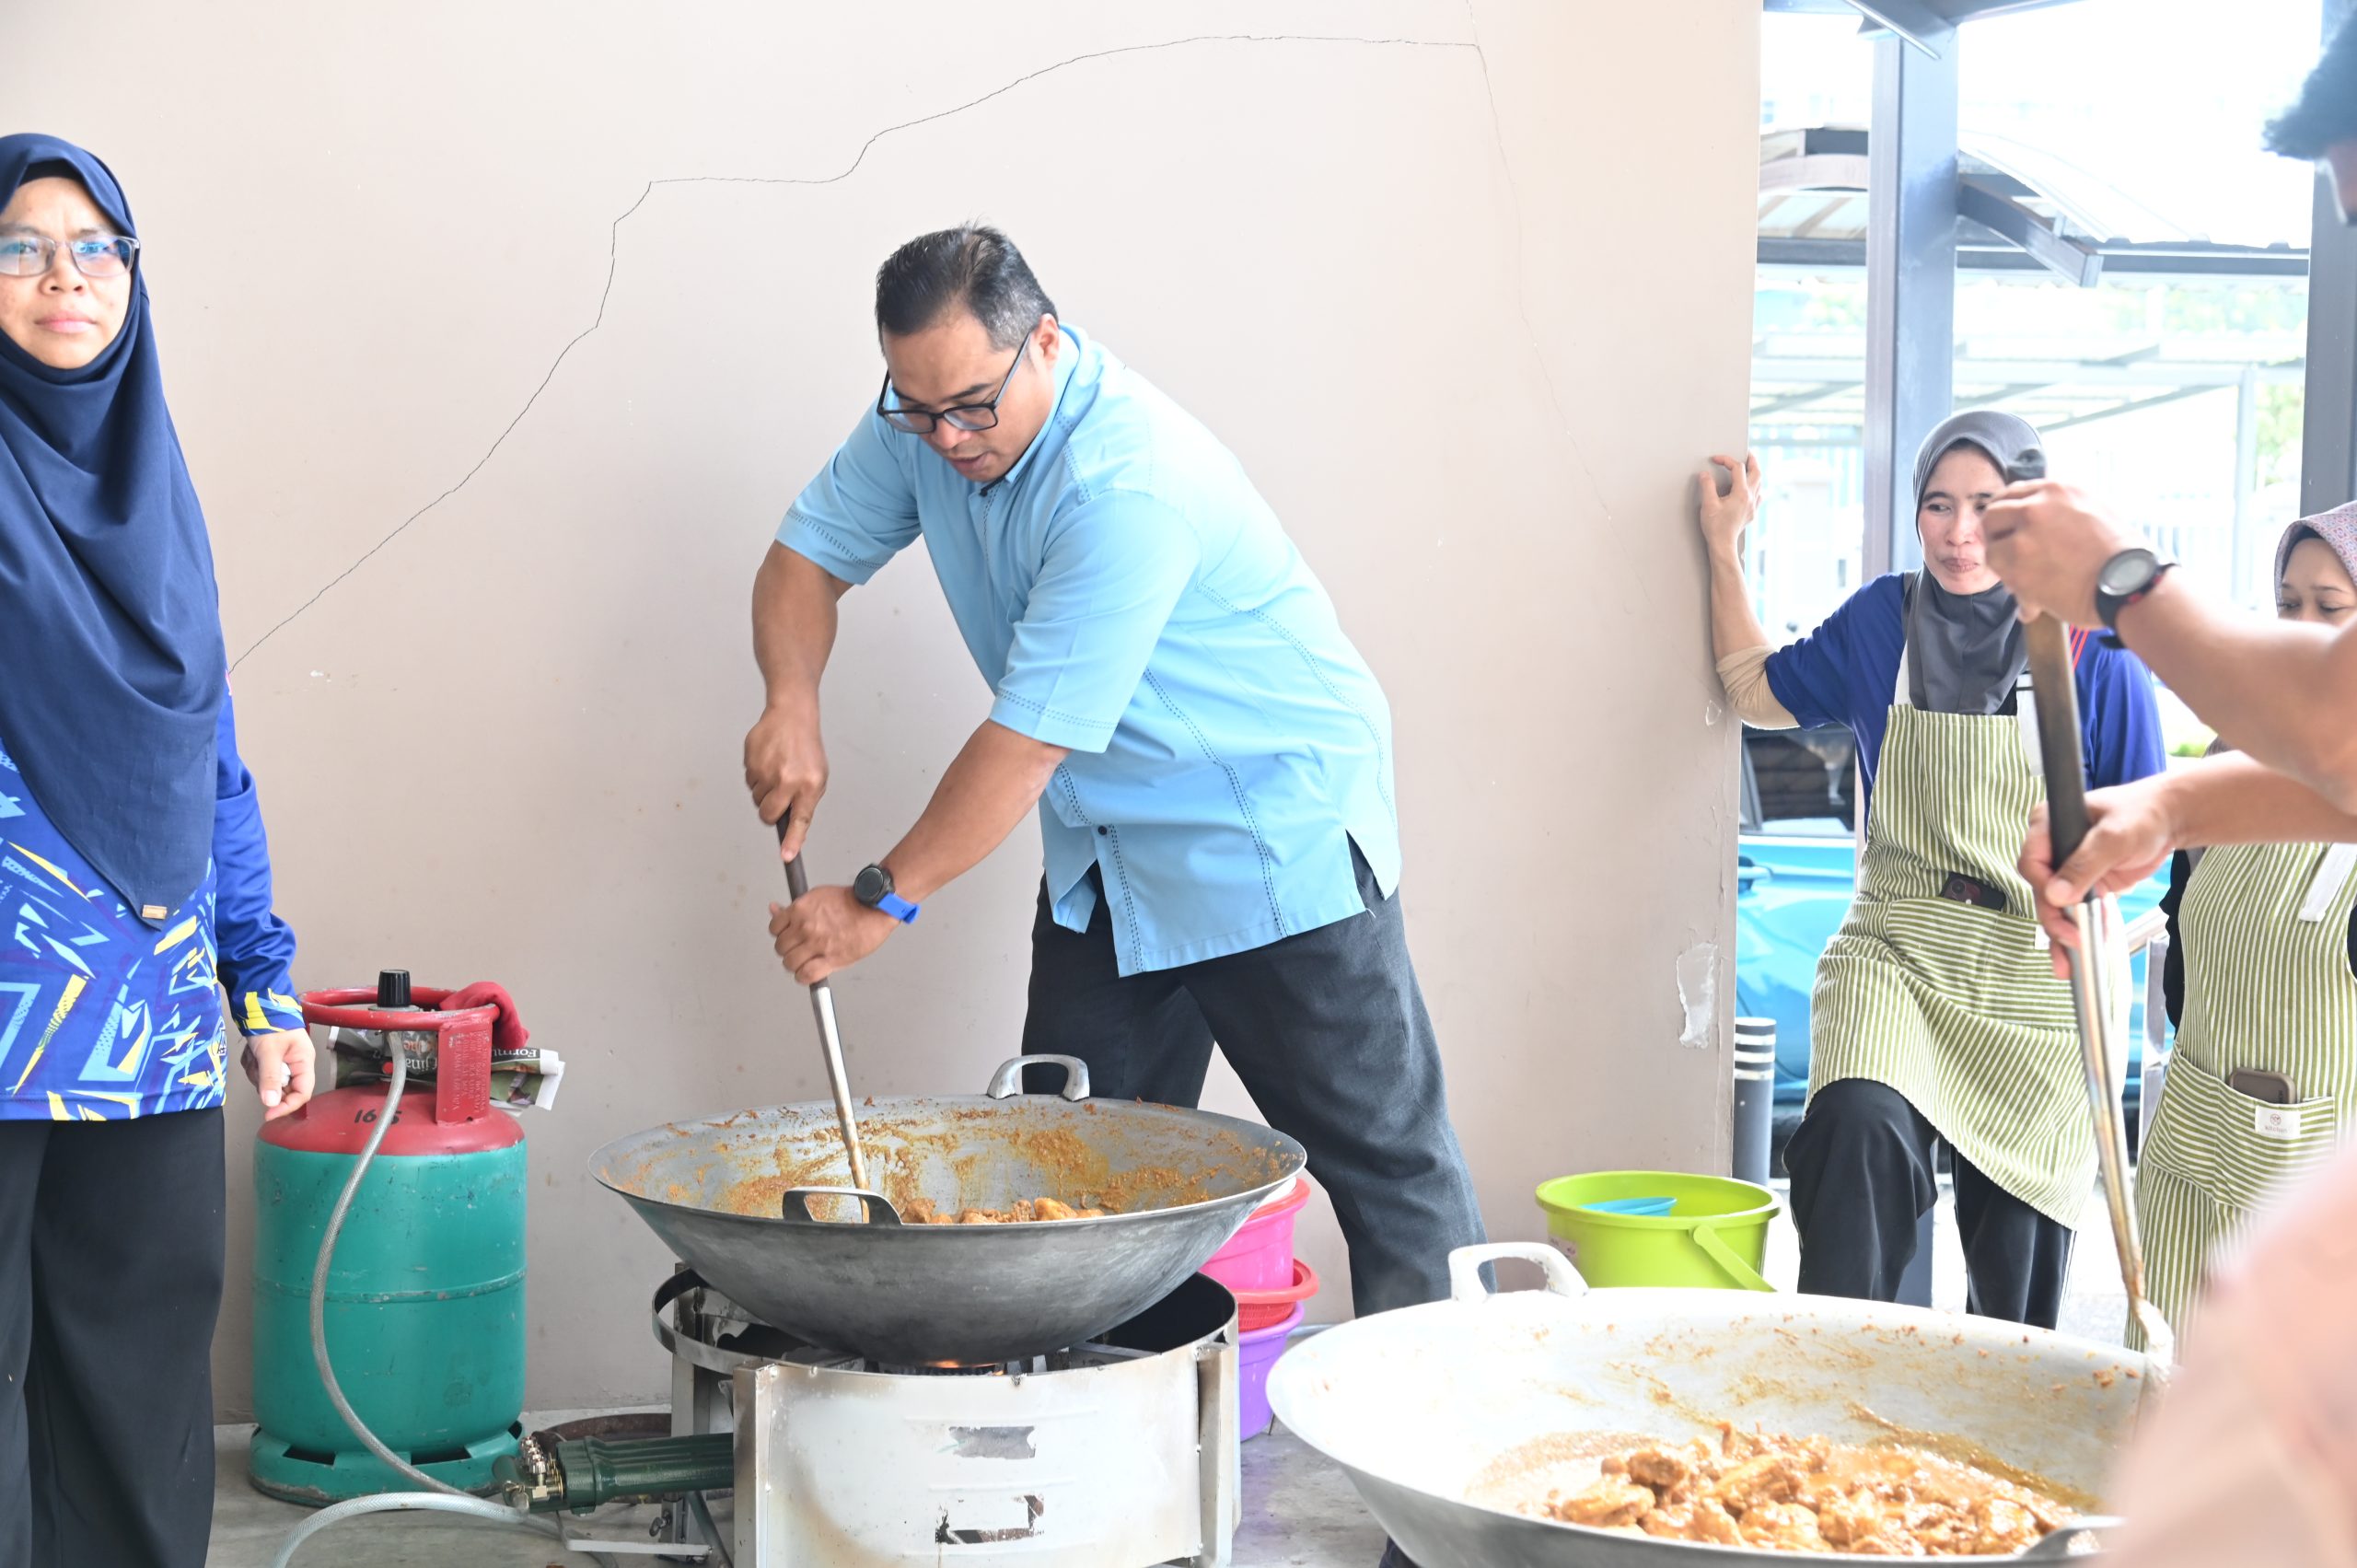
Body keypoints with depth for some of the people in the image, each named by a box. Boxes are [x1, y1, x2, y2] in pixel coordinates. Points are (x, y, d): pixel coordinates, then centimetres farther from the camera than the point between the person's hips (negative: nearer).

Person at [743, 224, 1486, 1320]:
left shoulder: (1131, 487, -30)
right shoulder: (925, 424, -5)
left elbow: (1030, 737, -29)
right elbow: (809, 553, 7)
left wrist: (882, 902, -22)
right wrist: (790, 706, -14)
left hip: (1274, 834, -7)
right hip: (1106, 851, 8)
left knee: (1382, 1155, 0)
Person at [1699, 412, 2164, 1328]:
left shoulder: (2093, 646, -3)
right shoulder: (1881, 619, 5)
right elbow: (1759, 692, 21)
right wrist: (1725, 549, 14)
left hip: (2036, 975, -1)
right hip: (1895, 952, 1)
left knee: (2017, 1254, 6)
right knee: (1861, 1127, -29)